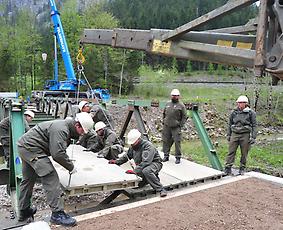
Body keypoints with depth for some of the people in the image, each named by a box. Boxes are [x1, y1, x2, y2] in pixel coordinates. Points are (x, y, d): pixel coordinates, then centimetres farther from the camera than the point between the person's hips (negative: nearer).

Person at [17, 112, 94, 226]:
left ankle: (24, 211, 34)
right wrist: (71, 166, -18)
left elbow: (57, 150, 12)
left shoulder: (66, 127, 8)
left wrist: (68, 164, 1)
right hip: (31, 148, -11)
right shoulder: (61, 129, -24)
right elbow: (58, 153, -30)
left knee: (28, 179, 20)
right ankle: (57, 213, -12)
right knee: (50, 177, -14)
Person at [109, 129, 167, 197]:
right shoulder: (133, 146, 4)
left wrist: (135, 171, -43)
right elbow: (127, 156, 18)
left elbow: (146, 162, -35)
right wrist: (116, 161, 3)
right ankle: (153, 178, 13)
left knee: (146, 171, -40)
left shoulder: (148, 146, -23)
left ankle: (161, 189, -31)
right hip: (142, 166, 8)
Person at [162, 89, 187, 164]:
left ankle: (178, 158, 6)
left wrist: (180, 125, -8)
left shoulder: (181, 105, -1)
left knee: (177, 142, -4)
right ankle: (166, 156, 22)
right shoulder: (168, 104, 13)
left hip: (176, 127, -4)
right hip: (166, 127, 5)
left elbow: (184, 117, -1)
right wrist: (163, 122, 15)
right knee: (166, 141, 9)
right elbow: (164, 113, 23)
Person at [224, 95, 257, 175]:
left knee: (244, 153, 7)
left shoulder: (251, 113, -1)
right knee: (231, 151, 0)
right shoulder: (234, 113, 7)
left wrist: (253, 137, -6)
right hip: (235, 134, 2)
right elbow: (230, 124, 16)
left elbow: (254, 126, 0)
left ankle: (242, 168, 21)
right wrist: (228, 134, 12)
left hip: (245, 135, -2)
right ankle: (228, 167, 5)